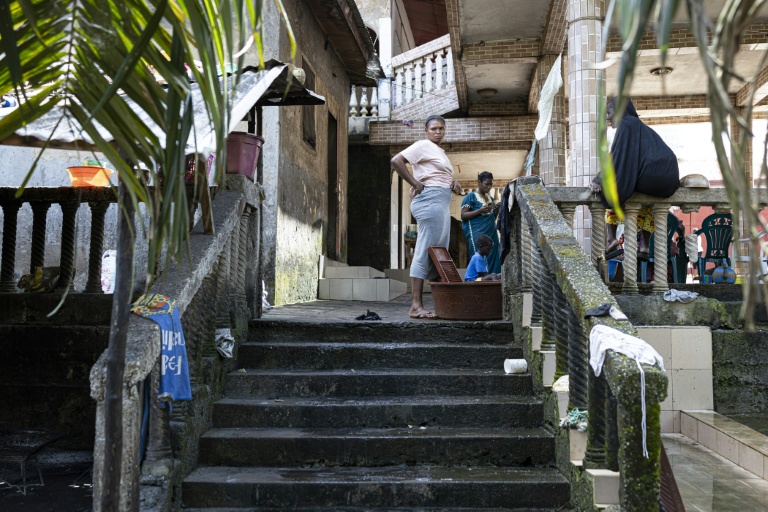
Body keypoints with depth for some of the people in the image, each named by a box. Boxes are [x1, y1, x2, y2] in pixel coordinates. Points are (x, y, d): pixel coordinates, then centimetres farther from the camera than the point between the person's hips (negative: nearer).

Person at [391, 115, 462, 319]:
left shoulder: (438, 151, 25)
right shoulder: (423, 146, -3)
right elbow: (396, 160, -14)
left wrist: (454, 184, 11)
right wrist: (415, 184, -15)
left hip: (442, 204, 10)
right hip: (430, 200, -10)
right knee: (426, 251, -13)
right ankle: (416, 306, -13)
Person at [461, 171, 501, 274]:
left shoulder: (490, 198, 20)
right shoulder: (471, 196, 1)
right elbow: (463, 215, -7)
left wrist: (496, 211, 5)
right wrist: (480, 210, -17)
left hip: (491, 233, 6)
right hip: (477, 234, -6)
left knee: (494, 260, -3)